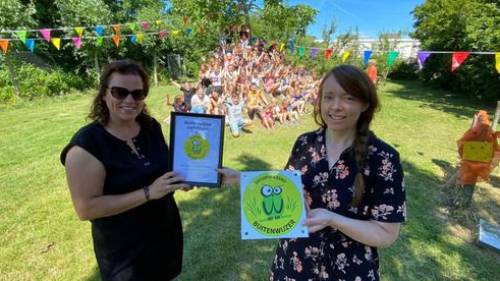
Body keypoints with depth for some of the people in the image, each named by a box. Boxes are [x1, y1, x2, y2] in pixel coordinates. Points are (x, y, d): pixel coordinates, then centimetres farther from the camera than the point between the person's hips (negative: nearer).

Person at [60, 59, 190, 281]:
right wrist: (148, 192, -29)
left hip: (166, 231, 5)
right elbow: (86, 208, -24)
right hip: (124, 250, -5)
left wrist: (180, 175, -10)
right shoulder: (87, 143, -22)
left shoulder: (151, 127, -5)